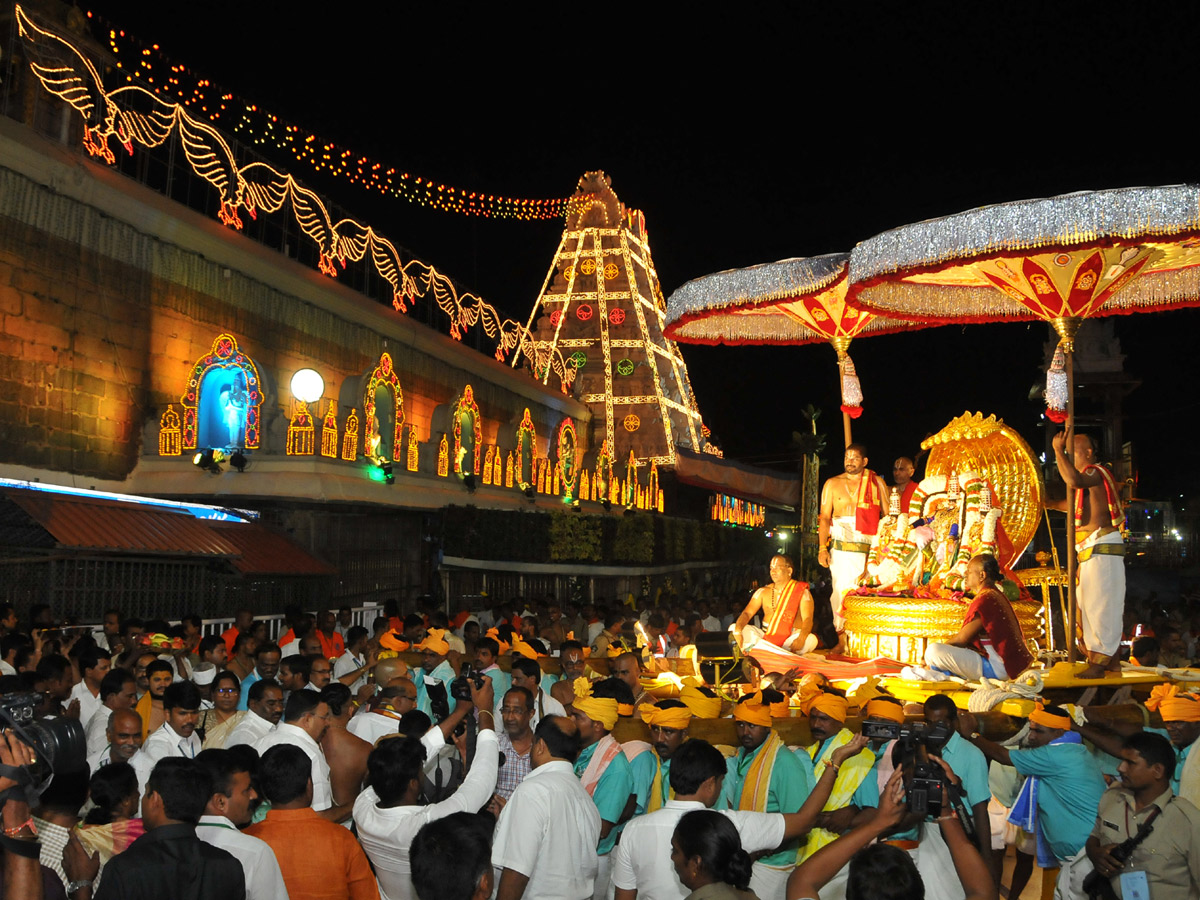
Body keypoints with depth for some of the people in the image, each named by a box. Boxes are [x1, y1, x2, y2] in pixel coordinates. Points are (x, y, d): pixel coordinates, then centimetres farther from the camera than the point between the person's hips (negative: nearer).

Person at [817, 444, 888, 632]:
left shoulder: (877, 482, 11)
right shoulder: (833, 484, 13)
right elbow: (824, 518, 9)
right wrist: (822, 548, -2)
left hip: (870, 549, 0)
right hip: (841, 549, 0)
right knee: (843, 592, -7)